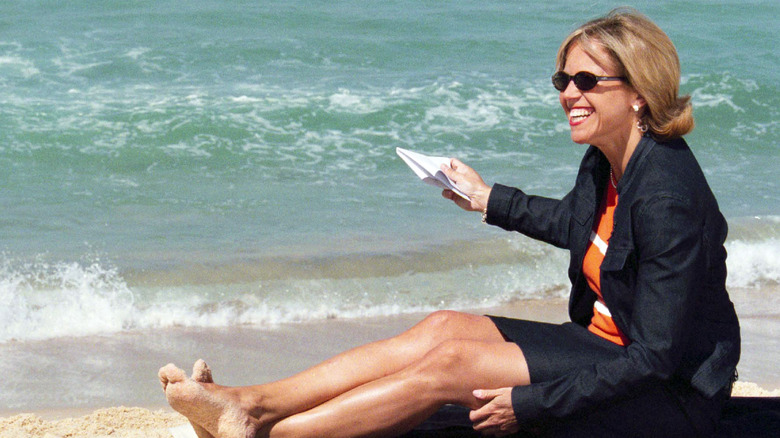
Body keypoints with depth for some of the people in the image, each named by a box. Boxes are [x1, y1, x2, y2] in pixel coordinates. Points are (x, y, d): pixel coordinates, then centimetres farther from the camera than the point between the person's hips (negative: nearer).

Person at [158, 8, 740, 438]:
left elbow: (654, 357, -25)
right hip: (608, 349, 8)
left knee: (451, 362, -18)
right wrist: (491, 201, 29)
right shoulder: (606, 161, 3)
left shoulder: (668, 195, -25)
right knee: (444, 328, -7)